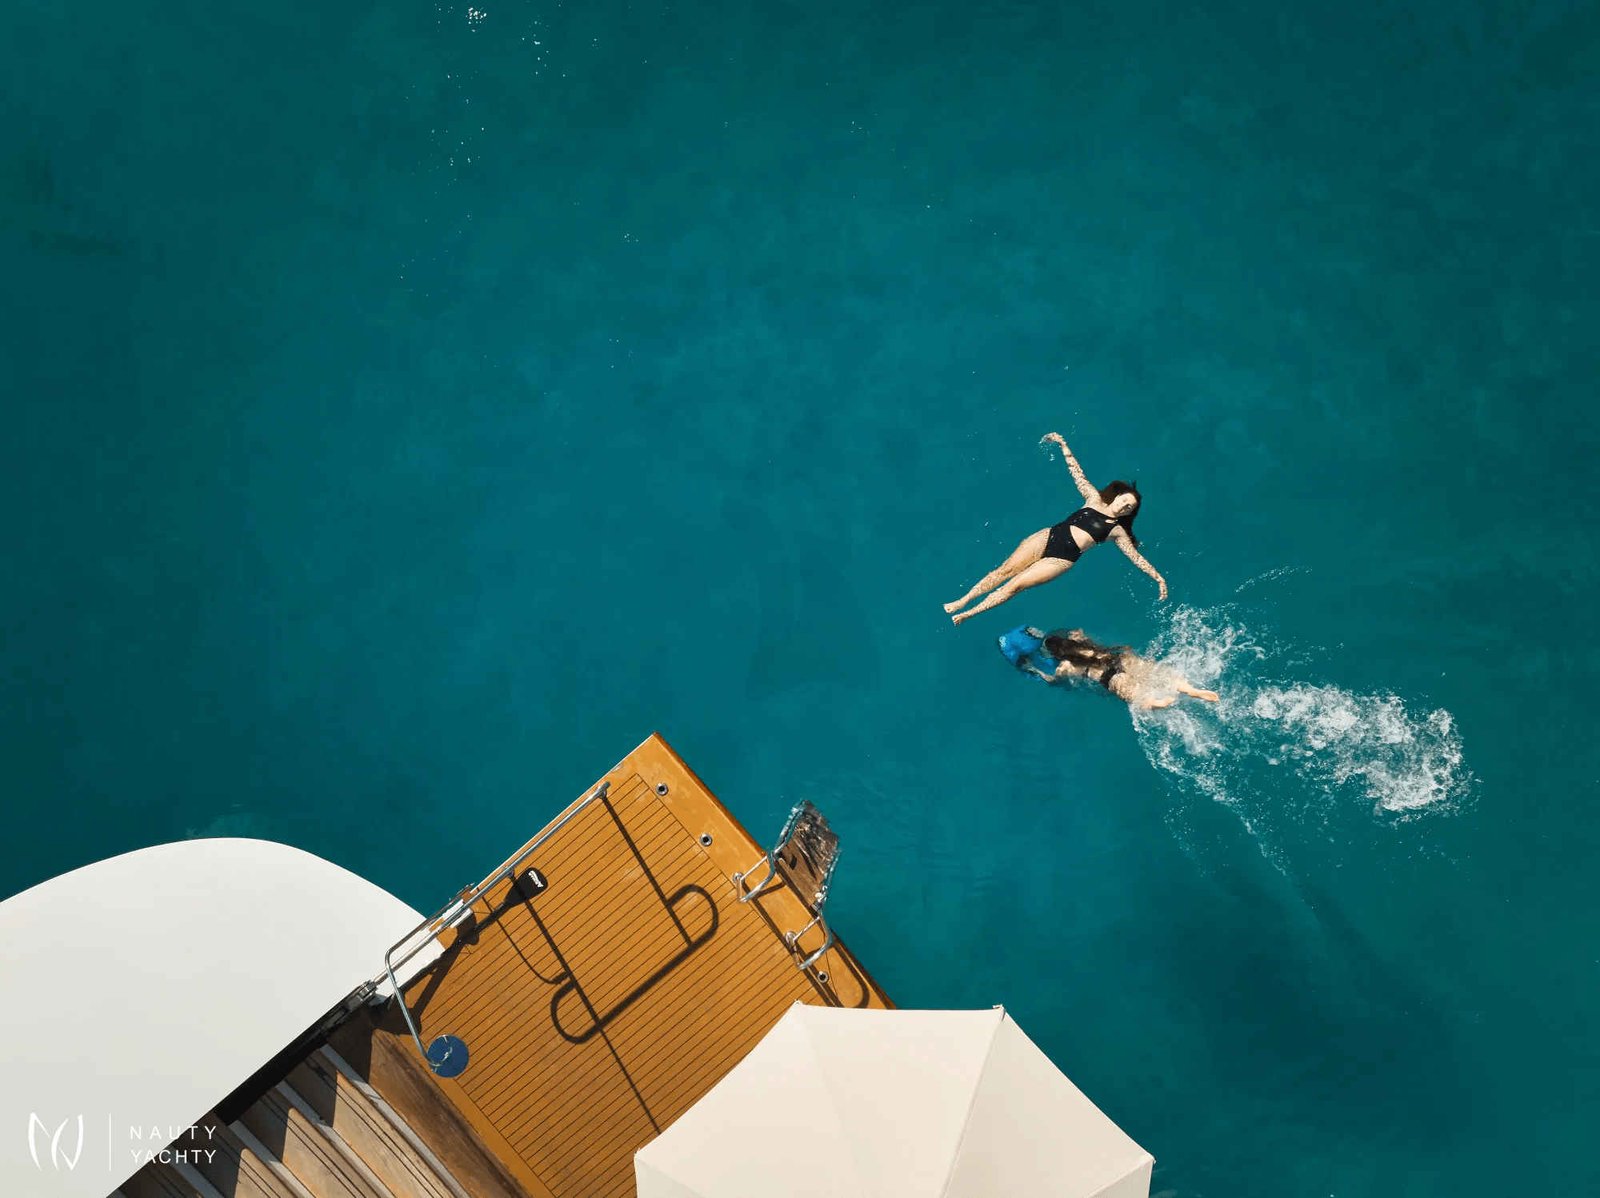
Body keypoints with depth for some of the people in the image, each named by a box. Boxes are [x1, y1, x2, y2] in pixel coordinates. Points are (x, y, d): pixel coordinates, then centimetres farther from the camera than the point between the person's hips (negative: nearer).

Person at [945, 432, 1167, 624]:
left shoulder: (1117, 531, 8)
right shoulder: (1095, 499, 13)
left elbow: (1137, 557, 6)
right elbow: (1077, 473, 13)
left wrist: (1158, 577, -2)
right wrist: (1063, 445, 9)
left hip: (1061, 560, -2)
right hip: (1047, 537, 2)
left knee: (1016, 585, -14)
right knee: (1006, 570, -11)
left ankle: (967, 614, -14)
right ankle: (962, 601, -8)